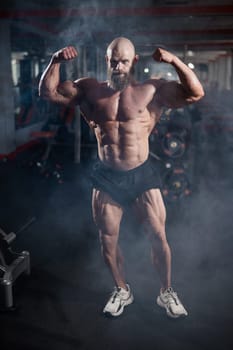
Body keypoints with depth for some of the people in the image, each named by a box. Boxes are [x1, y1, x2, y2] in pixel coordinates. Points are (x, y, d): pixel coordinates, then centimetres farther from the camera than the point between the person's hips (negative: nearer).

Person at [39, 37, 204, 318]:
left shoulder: (151, 90, -2)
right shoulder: (90, 89, 3)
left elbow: (195, 93, -8)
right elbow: (47, 91, 1)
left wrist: (174, 60, -18)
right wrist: (56, 60, -13)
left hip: (142, 174, -1)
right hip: (107, 177, 2)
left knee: (158, 236, 3)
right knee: (107, 240, 10)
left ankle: (166, 293, 27)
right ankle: (122, 290, 34)